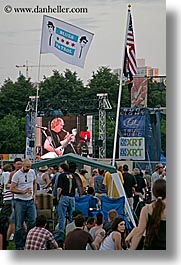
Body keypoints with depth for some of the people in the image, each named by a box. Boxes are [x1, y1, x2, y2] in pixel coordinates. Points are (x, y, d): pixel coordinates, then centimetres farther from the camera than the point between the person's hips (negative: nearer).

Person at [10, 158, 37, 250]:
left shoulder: (32, 172, 6)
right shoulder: (17, 175, -10)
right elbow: (12, 189, -13)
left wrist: (34, 194, 11)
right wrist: (23, 192, -22)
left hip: (30, 201, 5)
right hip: (20, 202, -4)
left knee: (32, 222, 2)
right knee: (19, 225, 1)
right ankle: (19, 245, 9)